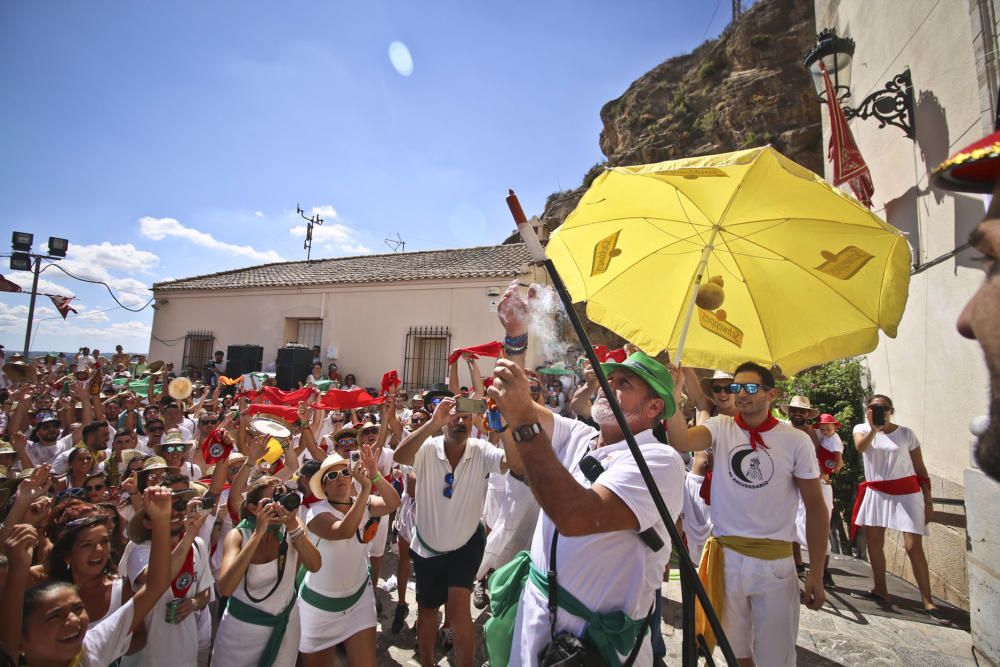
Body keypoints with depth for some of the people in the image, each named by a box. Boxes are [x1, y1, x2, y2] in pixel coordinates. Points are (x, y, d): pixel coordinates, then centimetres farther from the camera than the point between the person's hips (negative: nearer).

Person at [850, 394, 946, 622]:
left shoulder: (906, 433, -2)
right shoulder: (862, 429, 1)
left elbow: (920, 469, 2)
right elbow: (861, 448, -22)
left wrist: (928, 502, 1)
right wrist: (874, 429, -34)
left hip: (906, 494, -2)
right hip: (876, 493, 2)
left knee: (914, 547, -6)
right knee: (873, 542, 9)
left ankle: (928, 602, 5)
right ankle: (880, 589, 23)